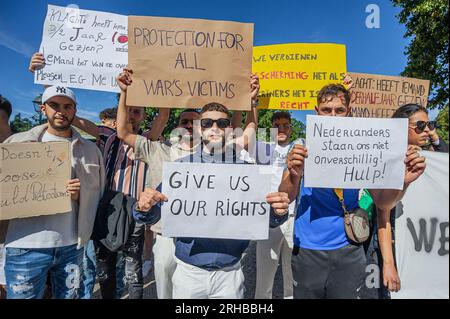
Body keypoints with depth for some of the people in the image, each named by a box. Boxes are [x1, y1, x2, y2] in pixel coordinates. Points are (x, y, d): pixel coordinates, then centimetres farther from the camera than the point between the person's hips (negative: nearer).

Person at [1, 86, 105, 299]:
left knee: (69, 296, 17)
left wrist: (80, 195, -10)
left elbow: (97, 195, 9)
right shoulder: (18, 142, 3)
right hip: (26, 246, -1)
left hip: (72, 245, 2)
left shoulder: (90, 149, 7)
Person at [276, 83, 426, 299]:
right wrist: (295, 176, -35)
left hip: (348, 250, 1)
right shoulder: (302, 148, -6)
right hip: (307, 249, -1)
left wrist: (404, 181, -22)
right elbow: (284, 198, -13)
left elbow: (383, 202, -1)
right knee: (305, 294, 14)